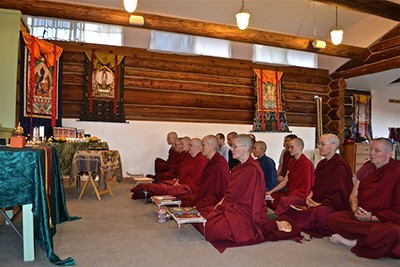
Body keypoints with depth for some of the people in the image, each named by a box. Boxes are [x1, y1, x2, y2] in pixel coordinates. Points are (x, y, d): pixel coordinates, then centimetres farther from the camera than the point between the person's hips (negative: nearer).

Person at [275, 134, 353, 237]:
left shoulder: (340, 166, -11)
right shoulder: (322, 164, 16)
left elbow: (340, 193, -15)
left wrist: (320, 204, -17)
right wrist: (309, 196, -1)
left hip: (333, 205, -8)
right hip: (315, 201, 8)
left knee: (320, 212, -42)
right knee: (285, 201, -8)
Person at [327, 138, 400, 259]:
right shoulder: (366, 169, 10)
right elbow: (353, 196, 11)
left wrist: (372, 217, -18)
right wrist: (355, 210, -11)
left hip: (386, 220, -4)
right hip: (361, 217, 4)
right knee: (332, 219, -20)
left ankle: (354, 242, -16)